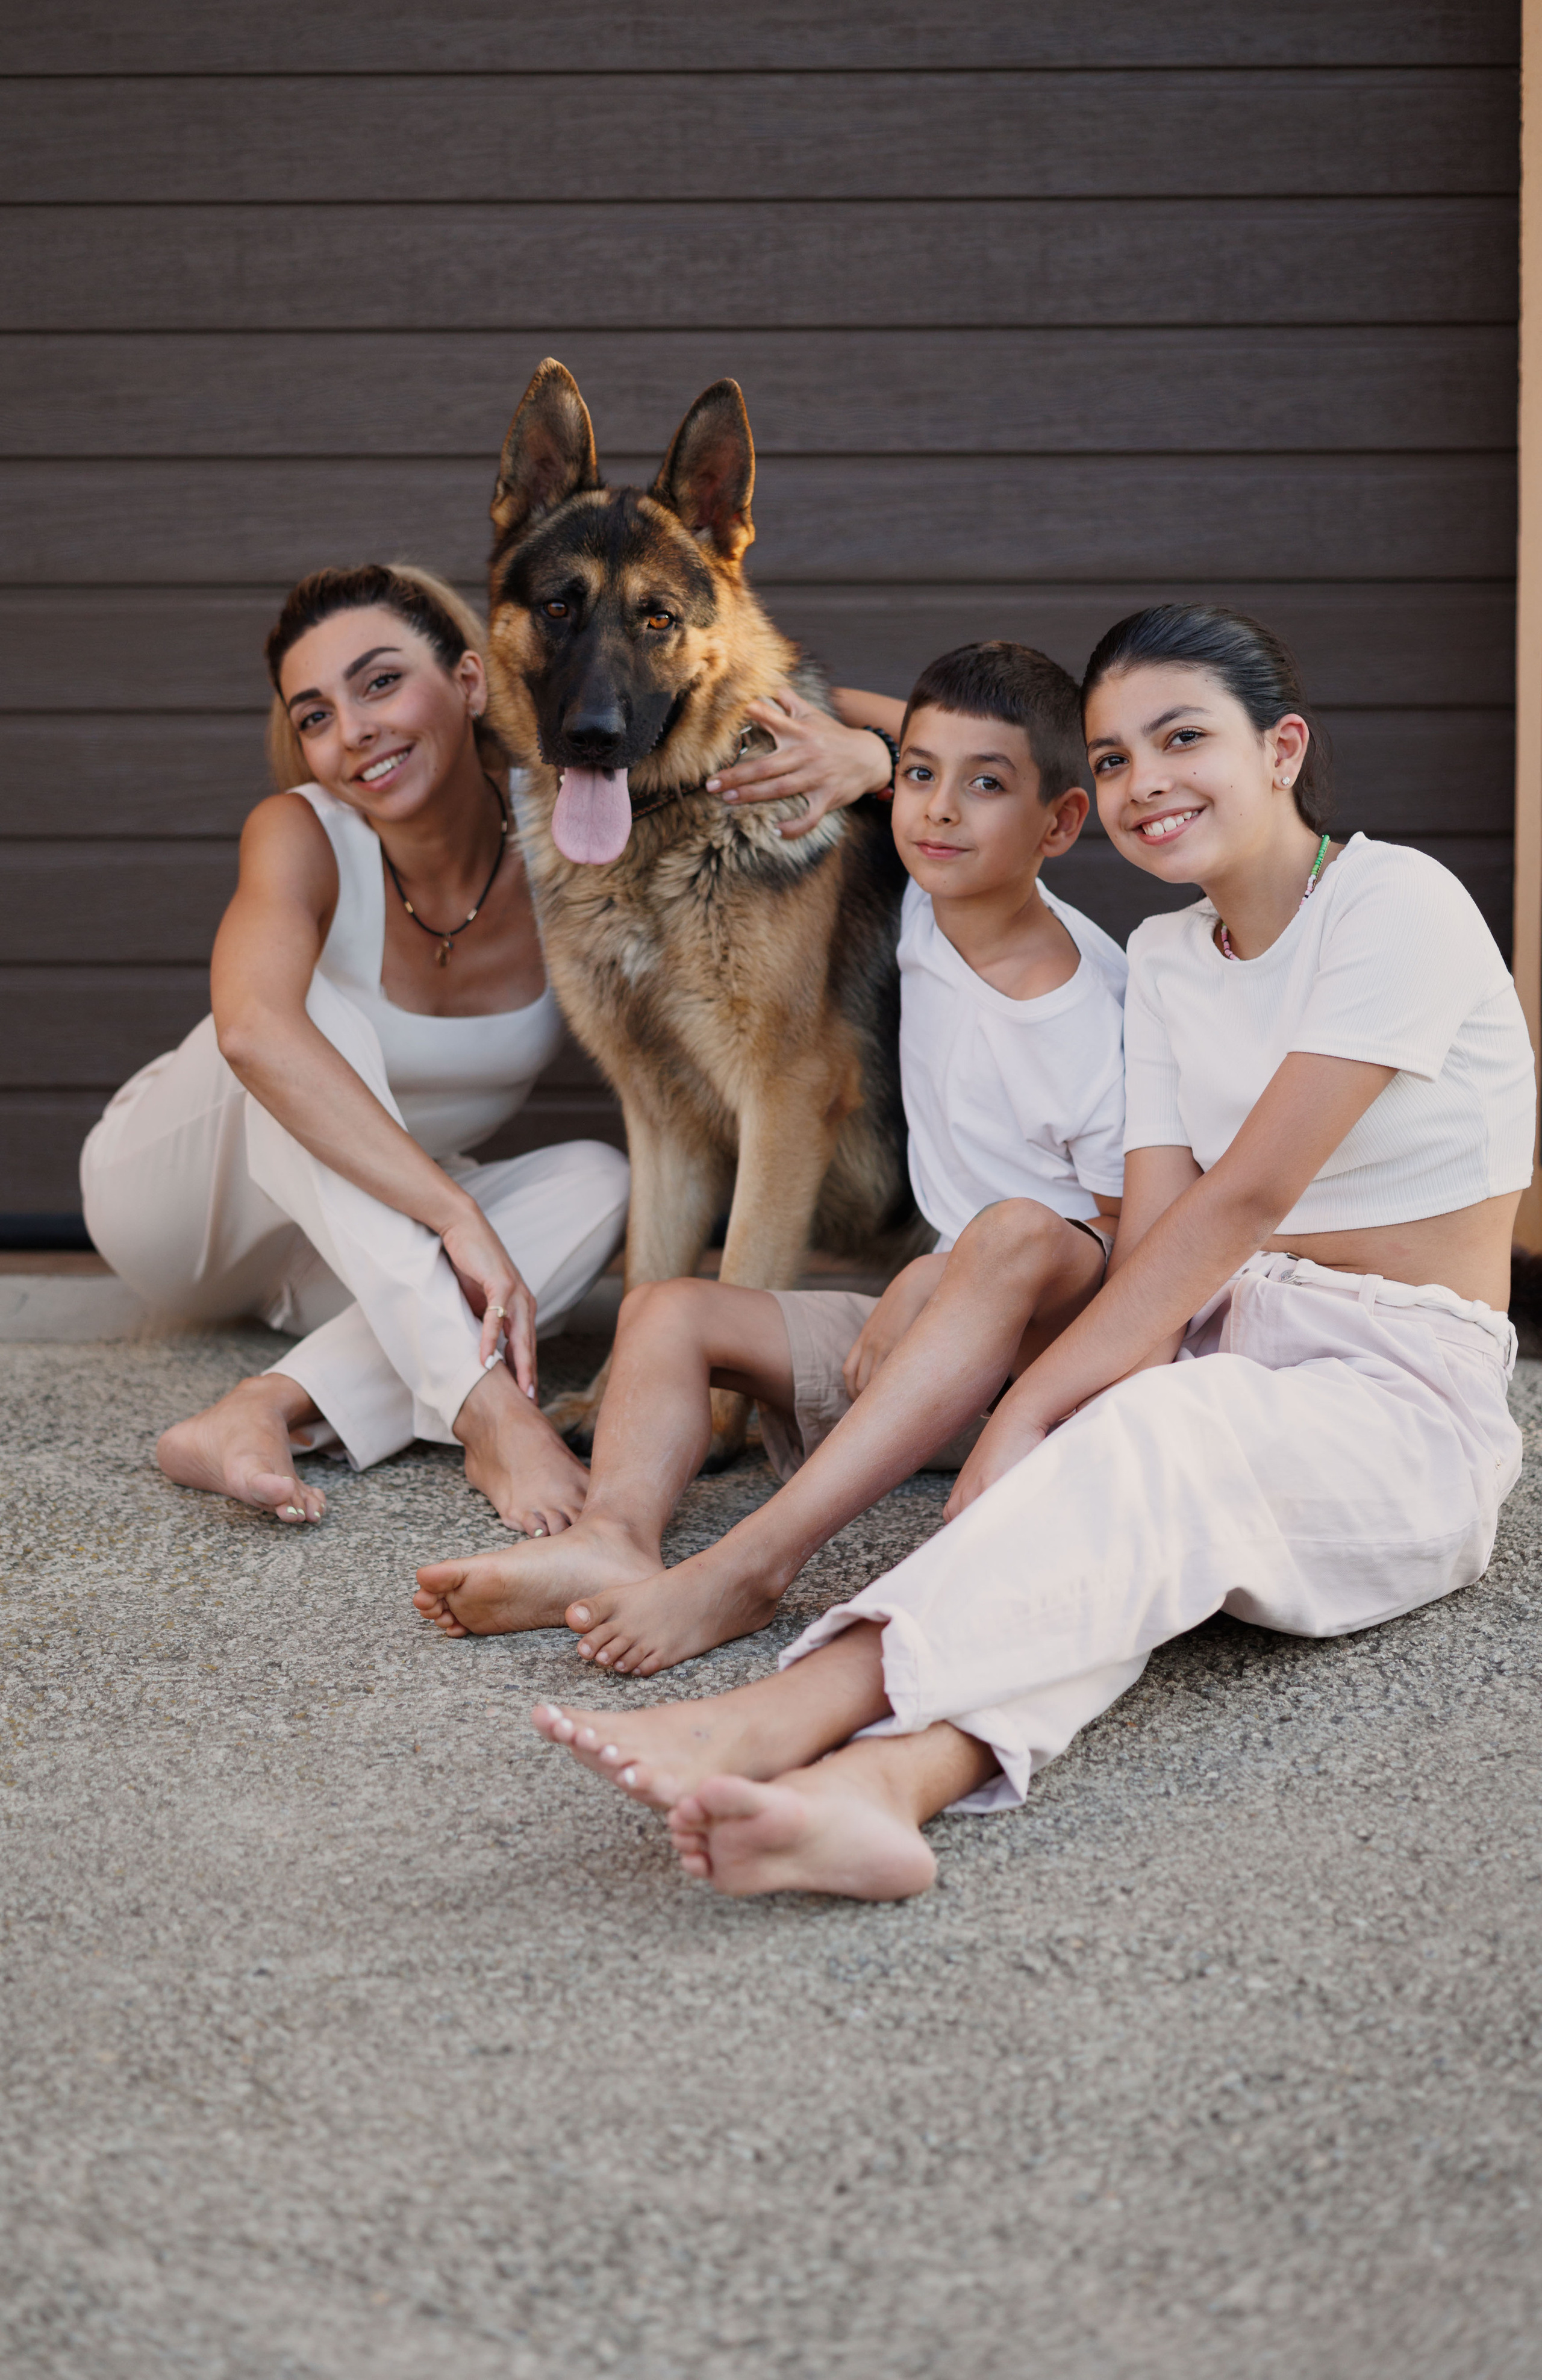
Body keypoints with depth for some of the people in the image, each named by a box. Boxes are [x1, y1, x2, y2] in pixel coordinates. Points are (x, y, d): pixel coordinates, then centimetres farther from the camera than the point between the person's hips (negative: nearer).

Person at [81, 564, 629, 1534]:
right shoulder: (304, 838, -28)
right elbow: (251, 1028, -48)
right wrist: (458, 1217, -53)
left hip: (350, 1250, 3)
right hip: (170, 1192, -3)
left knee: (599, 1180, -23)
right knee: (312, 1011, -33)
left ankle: (268, 1410, -35)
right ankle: (487, 1411, -46)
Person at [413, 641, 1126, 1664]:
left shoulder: (1103, 1016, -16)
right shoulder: (926, 910, 2)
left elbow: (1135, 1244, -12)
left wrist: (934, 1280, -19)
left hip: (1072, 1338, -7)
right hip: (940, 1334, 7)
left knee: (1021, 1235, -40)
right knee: (666, 1310, -11)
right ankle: (614, 1538, -43)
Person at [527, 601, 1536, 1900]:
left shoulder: (1398, 904, -9)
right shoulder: (1165, 959, 12)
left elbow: (1246, 1197, -19)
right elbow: (1153, 1249, -1)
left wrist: (1029, 1413, -24)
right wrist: (1053, 1441, -21)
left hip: (1408, 1406, -5)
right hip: (1239, 1364, 5)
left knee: (1164, 1431, -36)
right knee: (1103, 1501, -30)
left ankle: (772, 1718, -53)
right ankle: (879, 1780, -59)